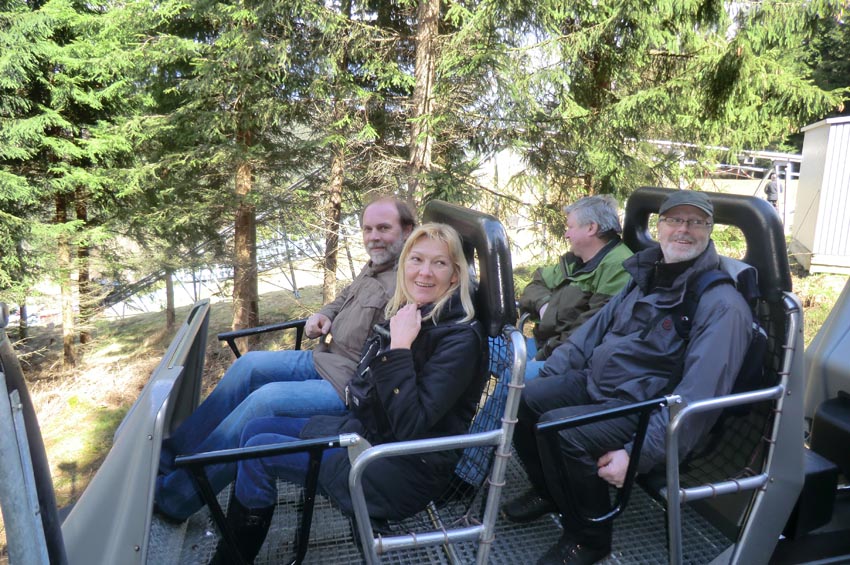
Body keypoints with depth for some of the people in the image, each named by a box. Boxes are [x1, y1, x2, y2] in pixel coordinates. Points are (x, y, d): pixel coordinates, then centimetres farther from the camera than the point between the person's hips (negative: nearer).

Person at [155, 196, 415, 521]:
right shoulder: (372, 269, 11)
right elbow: (341, 302, 27)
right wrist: (323, 316, 7)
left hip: (351, 387, -10)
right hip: (324, 359, 10)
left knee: (265, 400, -20)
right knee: (249, 365, 4)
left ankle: (173, 498, -6)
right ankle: (174, 450, 15)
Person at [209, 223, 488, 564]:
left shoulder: (460, 338, -21)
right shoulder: (408, 314, 3)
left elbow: (410, 427, -28)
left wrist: (400, 347, -28)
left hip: (405, 472, -8)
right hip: (367, 432, 9)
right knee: (256, 430, 8)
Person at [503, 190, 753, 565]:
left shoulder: (721, 304, -17)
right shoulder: (647, 275, 8)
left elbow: (698, 395, -25)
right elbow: (597, 326, 16)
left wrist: (638, 455, -29)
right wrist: (547, 376, 9)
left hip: (640, 408, -8)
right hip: (591, 381, 8)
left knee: (557, 430, -28)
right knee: (523, 399, -3)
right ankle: (549, 491, 22)